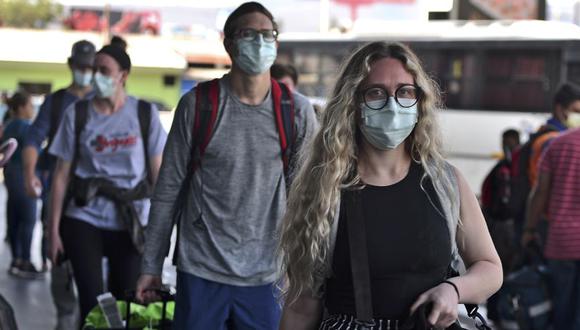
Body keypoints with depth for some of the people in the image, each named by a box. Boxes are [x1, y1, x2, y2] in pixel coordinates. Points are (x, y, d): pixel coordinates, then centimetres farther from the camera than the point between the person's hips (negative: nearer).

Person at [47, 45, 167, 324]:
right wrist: (54, 229, -2)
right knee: (92, 304, -3)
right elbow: (62, 175, 1)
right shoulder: (77, 114, -1)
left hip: (131, 223, 0)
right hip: (84, 220, 0)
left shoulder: (145, 113, -1)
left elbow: (158, 174, 2)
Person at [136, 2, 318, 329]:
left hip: (266, 276, 1)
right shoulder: (197, 104, -2)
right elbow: (169, 188, 3)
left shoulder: (296, 111, 0)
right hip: (201, 271, 0)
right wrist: (152, 265, 3)